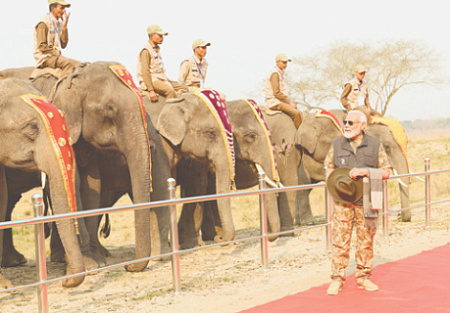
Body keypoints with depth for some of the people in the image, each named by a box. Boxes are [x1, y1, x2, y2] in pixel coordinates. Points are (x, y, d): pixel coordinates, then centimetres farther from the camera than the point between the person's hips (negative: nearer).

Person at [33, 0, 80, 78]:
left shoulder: (59, 23, 15)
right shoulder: (43, 23, -10)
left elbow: (63, 45, 7)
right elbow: (42, 47, -14)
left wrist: (64, 26, 0)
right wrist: (57, 54, -16)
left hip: (56, 56, 9)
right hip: (44, 57, -8)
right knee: (68, 63, -31)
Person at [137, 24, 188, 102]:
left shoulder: (157, 49, 19)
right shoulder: (146, 51, -10)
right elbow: (145, 72, -18)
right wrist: (151, 90, -24)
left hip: (161, 79, 10)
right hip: (151, 81, -10)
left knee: (184, 89, -1)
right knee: (170, 91, -33)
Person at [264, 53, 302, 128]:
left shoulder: (280, 73, 18)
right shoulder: (275, 73, -14)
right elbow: (277, 93, -19)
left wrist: (289, 101, 8)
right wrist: (289, 102, -14)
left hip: (279, 100, 11)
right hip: (274, 102, -11)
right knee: (296, 113, -23)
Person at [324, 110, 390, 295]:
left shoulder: (375, 145, 2)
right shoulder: (337, 144, 6)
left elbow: (386, 172, 1)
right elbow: (329, 167, 15)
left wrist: (366, 171, -15)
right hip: (342, 199, 0)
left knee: (366, 240, 5)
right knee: (340, 239, -2)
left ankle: (363, 276, 17)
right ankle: (337, 278, 5)